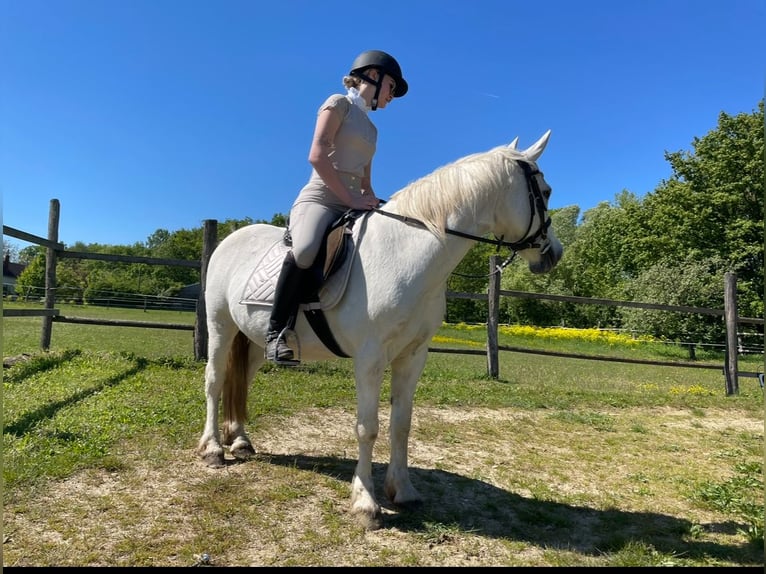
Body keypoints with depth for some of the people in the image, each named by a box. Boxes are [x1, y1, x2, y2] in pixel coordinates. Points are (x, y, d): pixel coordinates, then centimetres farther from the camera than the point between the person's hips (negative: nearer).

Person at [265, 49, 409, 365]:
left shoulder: (371, 129, 27)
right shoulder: (338, 103, 3)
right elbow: (317, 156, -11)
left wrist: (374, 205, 6)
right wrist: (350, 199, -14)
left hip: (354, 207, 8)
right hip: (319, 199, -8)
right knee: (306, 250, -39)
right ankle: (277, 331, -24)